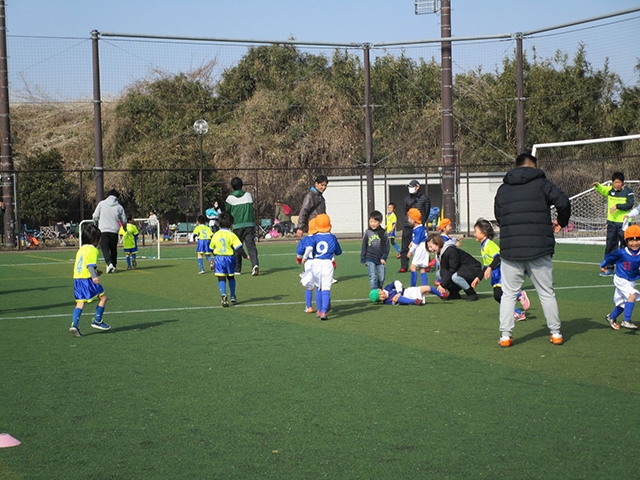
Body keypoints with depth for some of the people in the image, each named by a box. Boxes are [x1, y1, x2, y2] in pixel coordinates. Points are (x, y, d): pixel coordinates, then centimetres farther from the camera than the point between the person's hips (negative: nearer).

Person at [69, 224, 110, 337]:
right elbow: (90, 264, -20)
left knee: (80, 303, 5)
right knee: (103, 297, 8)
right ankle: (97, 321, 9)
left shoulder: (81, 249, 20)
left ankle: (74, 324, -10)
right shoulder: (92, 249, -7)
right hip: (87, 279, -8)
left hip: (77, 279, 8)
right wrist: (94, 276, -31)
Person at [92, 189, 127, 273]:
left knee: (105, 248, -5)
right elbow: (124, 221, 9)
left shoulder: (101, 204, 1)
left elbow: (95, 216, 3)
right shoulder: (119, 207, 4)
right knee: (113, 249, 16)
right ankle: (114, 265, 21)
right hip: (114, 231, 2)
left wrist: (96, 225, 23)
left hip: (104, 231, -2)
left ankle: (109, 263, -25)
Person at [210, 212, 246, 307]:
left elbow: (212, 249, 12)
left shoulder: (216, 235, 1)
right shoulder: (232, 235, -8)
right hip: (230, 258, 0)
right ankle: (233, 296, 27)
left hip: (218, 258, 0)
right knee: (231, 277, 18)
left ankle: (223, 295, -26)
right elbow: (239, 248, -14)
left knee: (221, 278, -4)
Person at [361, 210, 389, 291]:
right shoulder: (367, 232, -2)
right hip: (370, 259, -1)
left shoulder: (383, 233, -2)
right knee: (373, 278, -7)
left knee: (381, 278, 7)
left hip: (380, 260, 1)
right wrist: (363, 259, 5)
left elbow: (387, 246, 4)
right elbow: (364, 246, 4)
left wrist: (384, 257, -3)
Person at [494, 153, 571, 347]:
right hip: (539, 250, -2)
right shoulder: (541, 183, 1)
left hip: (510, 249, 2)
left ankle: (505, 335, 4)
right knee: (546, 293, 10)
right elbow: (563, 202, -9)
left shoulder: (503, 189, 11)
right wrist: (561, 222, 8)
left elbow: (498, 218, 16)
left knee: (508, 294, 9)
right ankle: (555, 333, 15)